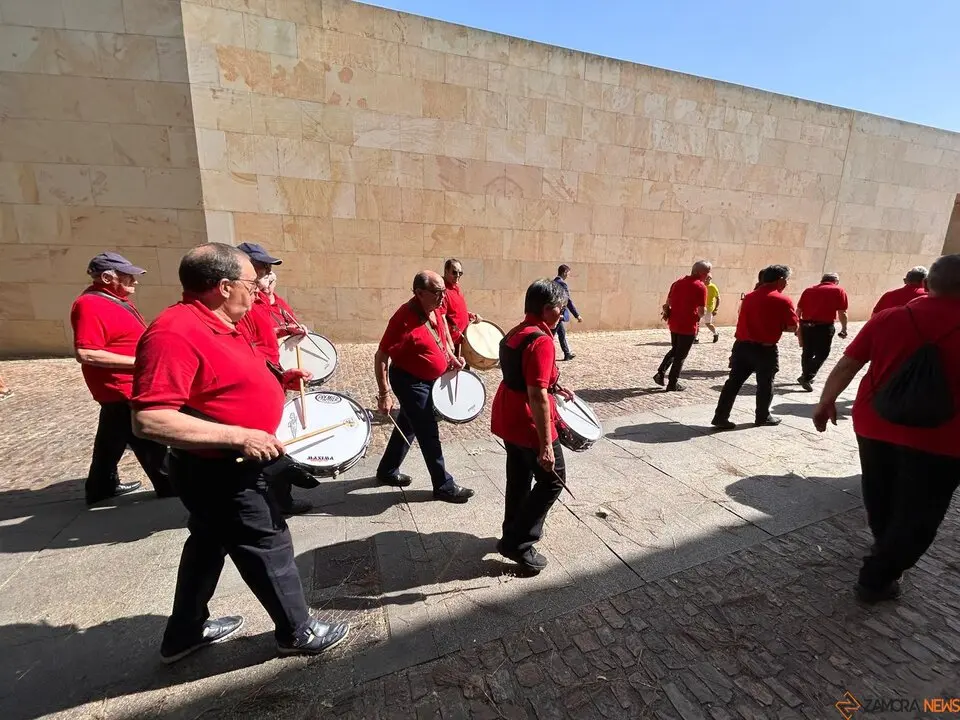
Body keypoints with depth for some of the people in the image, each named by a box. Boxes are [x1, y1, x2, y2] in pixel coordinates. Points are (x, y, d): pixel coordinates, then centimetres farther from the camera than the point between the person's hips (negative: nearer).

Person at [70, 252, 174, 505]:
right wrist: (138, 361, -25)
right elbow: (85, 353, -28)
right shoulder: (90, 305, -21)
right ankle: (170, 485, 13)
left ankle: (102, 486, 36)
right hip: (123, 389, -10)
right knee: (149, 441, 1)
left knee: (113, 439, 21)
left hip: (128, 386, 10)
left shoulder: (115, 298, 10)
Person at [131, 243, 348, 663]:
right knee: (269, 549, 6)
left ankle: (185, 633, 45)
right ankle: (298, 632, 28)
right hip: (219, 472, -10)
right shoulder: (174, 333, -27)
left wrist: (277, 380, 5)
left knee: (210, 544, 24)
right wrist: (240, 436, -32)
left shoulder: (218, 324, 5)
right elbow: (148, 420, -31)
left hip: (226, 467, 10)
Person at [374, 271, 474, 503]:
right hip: (409, 381, -9)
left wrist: (450, 355, 10)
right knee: (429, 433, 0)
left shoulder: (434, 308, -5)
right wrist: (384, 394, -27)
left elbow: (442, 325, 18)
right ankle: (444, 486, 16)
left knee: (408, 427, 21)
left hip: (427, 379, 9)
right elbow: (380, 358, -25)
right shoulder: (404, 320, -29)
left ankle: (387, 471, 39)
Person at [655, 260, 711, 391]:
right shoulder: (700, 287, -13)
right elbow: (702, 312, -13)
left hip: (674, 324, 6)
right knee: (681, 355, 6)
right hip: (688, 326, -6)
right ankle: (672, 384, 12)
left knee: (674, 350, 24)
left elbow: (667, 304, 9)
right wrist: (701, 312, 8)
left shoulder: (677, 282, 7)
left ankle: (660, 373, 14)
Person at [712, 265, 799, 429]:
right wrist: (778, 325, 10)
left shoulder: (749, 296, 10)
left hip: (741, 345, 5)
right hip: (765, 349, -5)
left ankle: (720, 417, 3)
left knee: (734, 382, 6)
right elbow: (793, 327, -8)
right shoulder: (783, 300, -9)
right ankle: (762, 417, 28)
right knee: (765, 384, 13)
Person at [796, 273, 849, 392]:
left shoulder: (808, 290, 13)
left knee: (807, 352, 18)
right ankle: (806, 377, -5)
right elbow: (842, 313, -1)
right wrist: (844, 329, 10)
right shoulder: (839, 291, 3)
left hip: (806, 325, 4)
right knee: (822, 354, 7)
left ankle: (806, 376, 30)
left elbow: (798, 311, 11)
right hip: (824, 327, -4)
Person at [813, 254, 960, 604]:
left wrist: (826, 402, 9)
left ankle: (887, 553, 47)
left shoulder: (887, 318, -4)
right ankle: (876, 578, 16)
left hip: (876, 426, 3)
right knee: (916, 517, 12)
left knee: (880, 501, 24)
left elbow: (847, 365, -2)